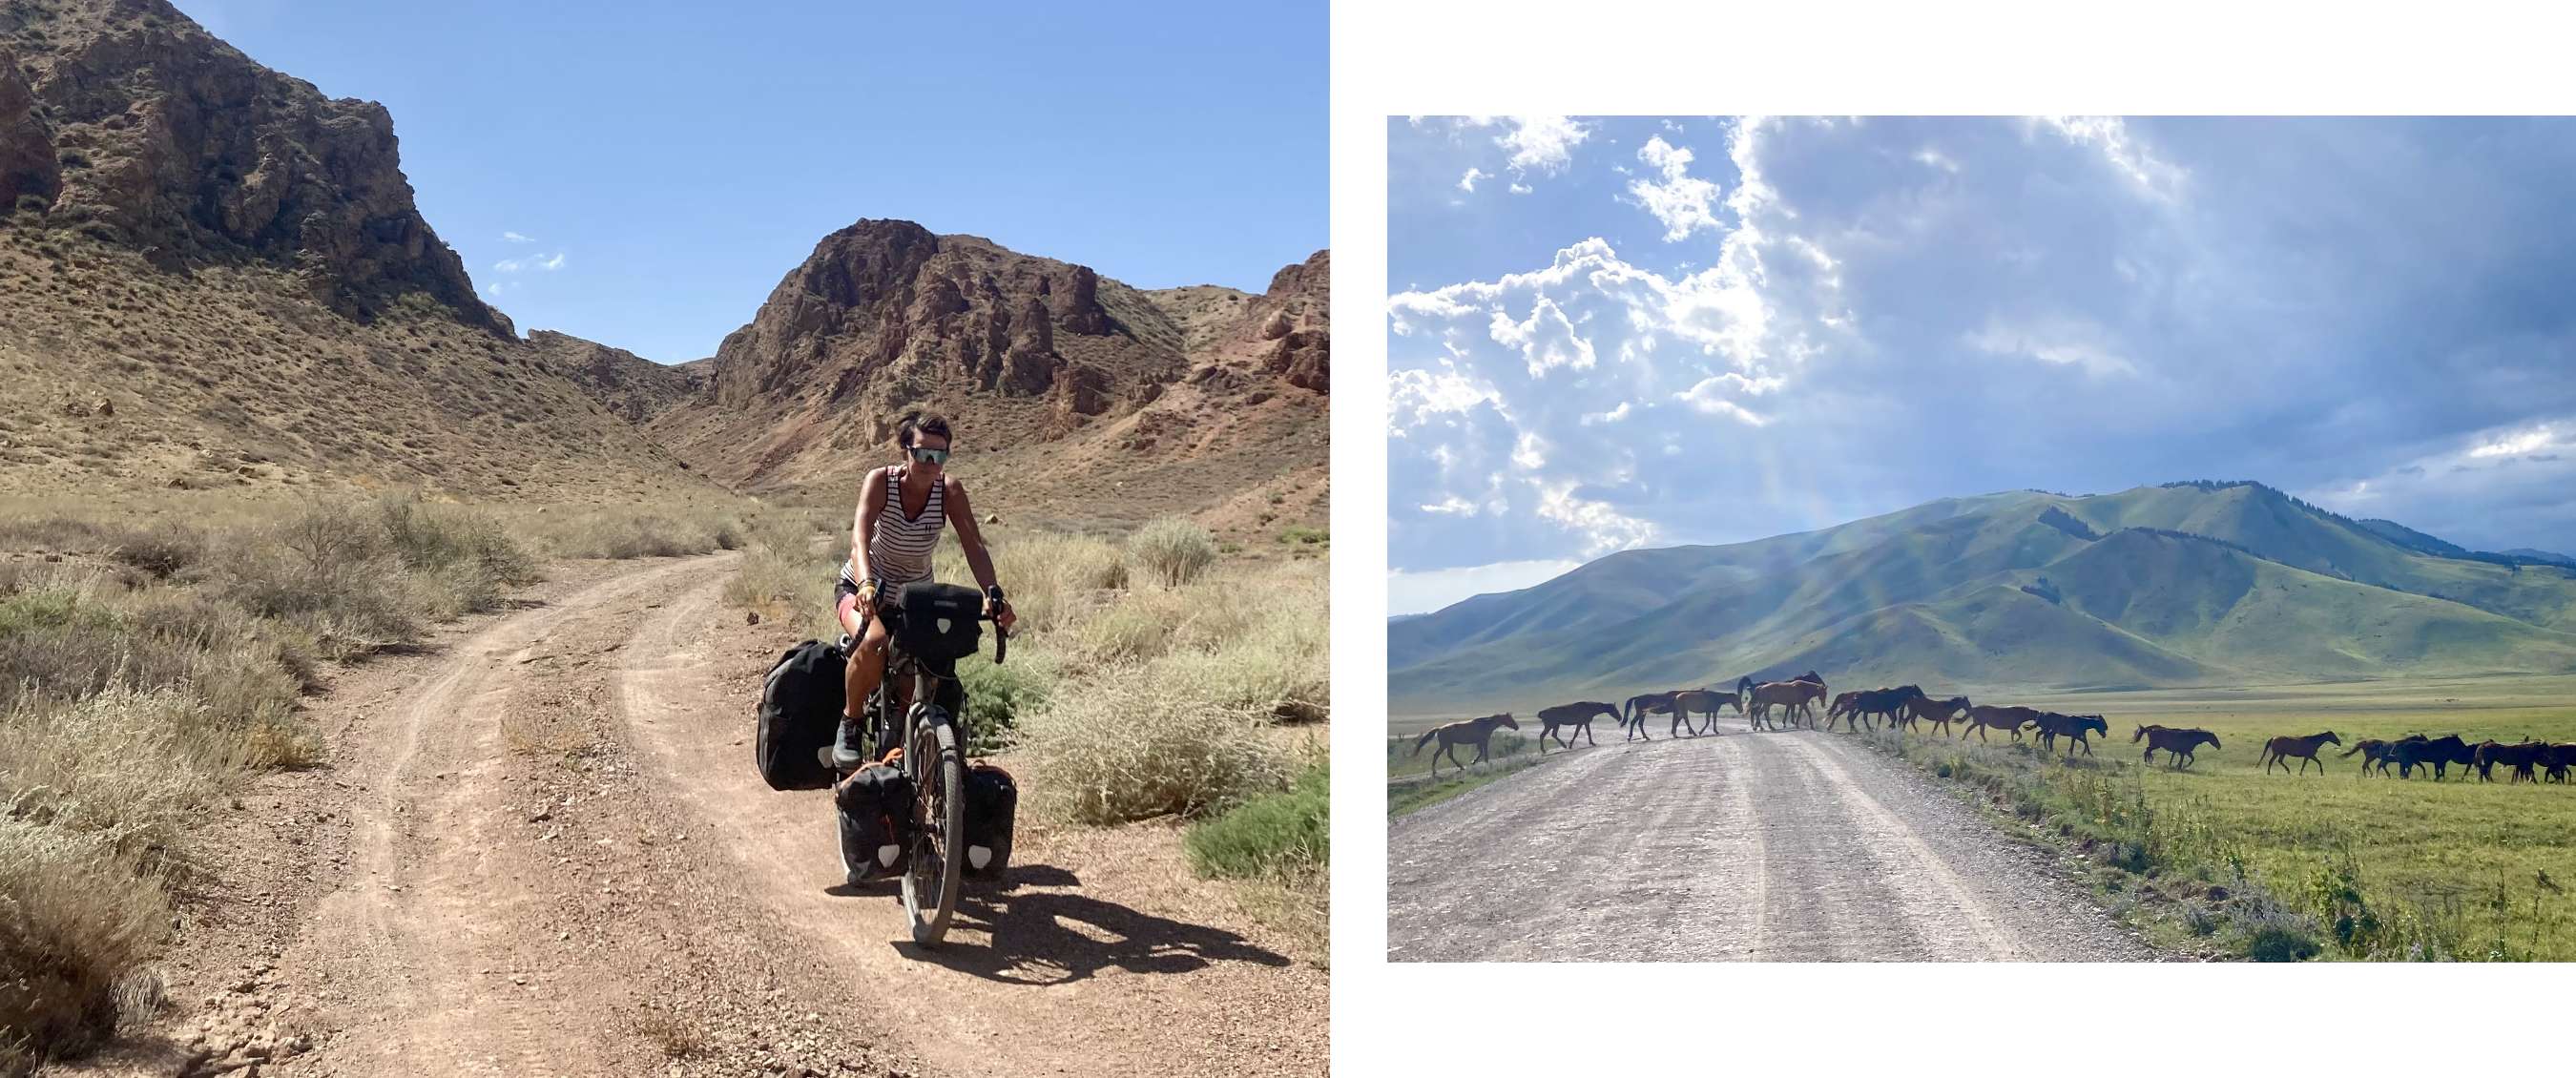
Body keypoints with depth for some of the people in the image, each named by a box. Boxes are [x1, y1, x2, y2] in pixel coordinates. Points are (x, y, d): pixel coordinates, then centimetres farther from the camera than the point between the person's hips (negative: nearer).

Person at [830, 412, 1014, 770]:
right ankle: (850, 724, -10)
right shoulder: (881, 481, -21)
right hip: (863, 590, -3)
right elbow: (860, 539, -36)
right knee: (874, 643, -34)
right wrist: (867, 584, -55)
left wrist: (992, 594, -44)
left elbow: (974, 546, -26)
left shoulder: (949, 490, -15)